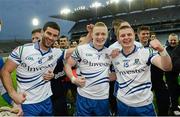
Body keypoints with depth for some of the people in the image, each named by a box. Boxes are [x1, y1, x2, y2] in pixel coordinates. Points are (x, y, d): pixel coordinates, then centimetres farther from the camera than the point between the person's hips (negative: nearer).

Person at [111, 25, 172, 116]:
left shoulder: (146, 52, -11)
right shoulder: (114, 56, -1)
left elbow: (167, 67, -24)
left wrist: (161, 50, -39)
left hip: (144, 105, -2)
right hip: (122, 103, 3)